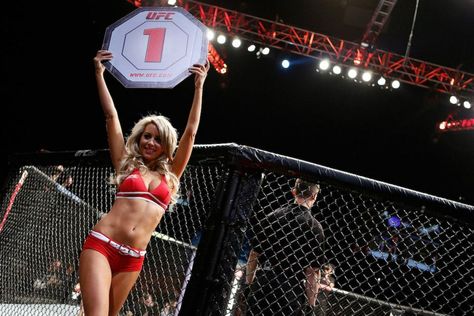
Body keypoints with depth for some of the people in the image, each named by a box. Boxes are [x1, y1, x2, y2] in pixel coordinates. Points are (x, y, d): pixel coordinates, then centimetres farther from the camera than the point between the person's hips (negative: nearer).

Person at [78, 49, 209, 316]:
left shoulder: (171, 175, 11)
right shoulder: (126, 164, 9)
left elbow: (190, 133, 8)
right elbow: (111, 116, 7)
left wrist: (199, 88, 6)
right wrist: (99, 74, 6)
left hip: (133, 259, 3)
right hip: (101, 244, -2)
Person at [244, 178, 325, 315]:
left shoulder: (272, 216, 5)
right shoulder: (314, 227, -6)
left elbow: (254, 254, 8)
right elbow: (313, 270, -8)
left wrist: (248, 283, 18)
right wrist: (311, 304, 0)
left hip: (262, 284, 3)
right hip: (290, 293, -3)